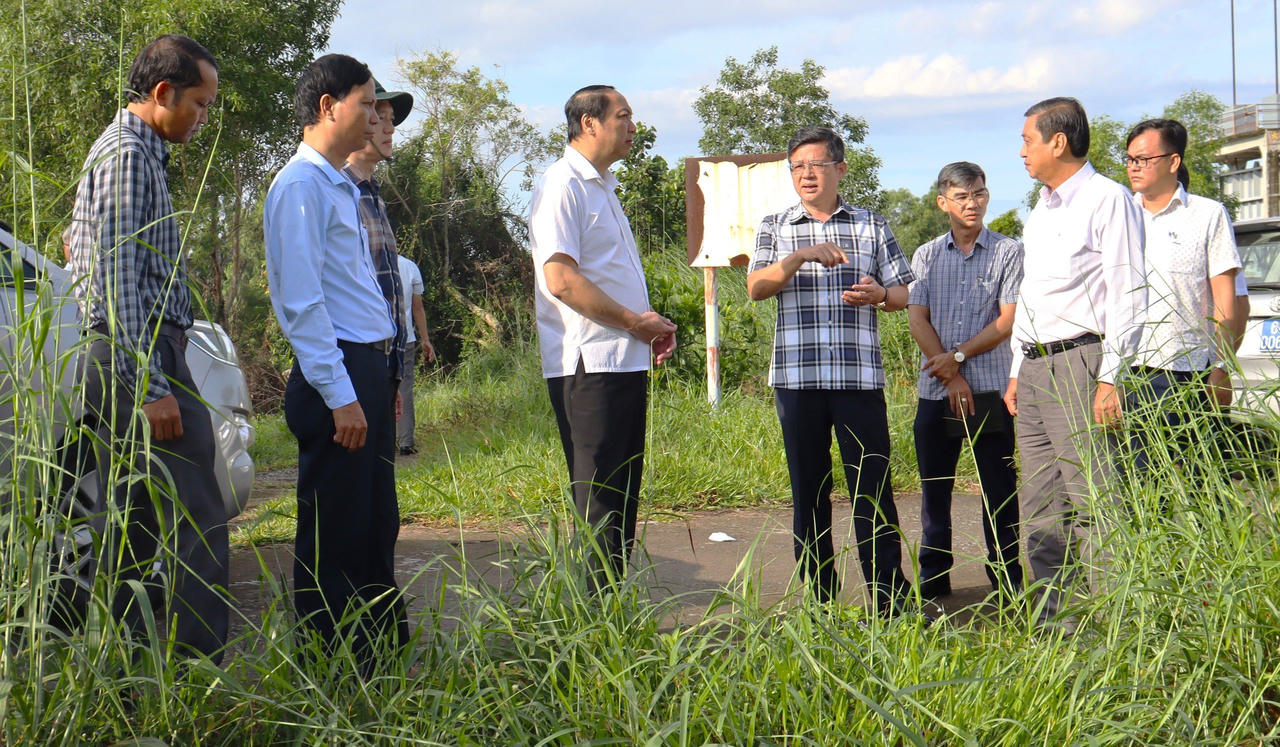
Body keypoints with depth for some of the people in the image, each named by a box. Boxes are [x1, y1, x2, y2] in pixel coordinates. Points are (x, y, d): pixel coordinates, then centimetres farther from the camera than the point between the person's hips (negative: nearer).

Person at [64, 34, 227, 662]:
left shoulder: (123, 150, 22)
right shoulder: (129, 155, -11)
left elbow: (77, 246, 30)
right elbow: (119, 280, -18)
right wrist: (151, 387, -21)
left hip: (120, 364, 11)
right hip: (142, 357, -11)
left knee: (135, 527, 11)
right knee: (198, 521, -12)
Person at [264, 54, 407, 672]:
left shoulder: (342, 187, 18)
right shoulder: (301, 186, -12)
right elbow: (303, 301, -18)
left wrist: (383, 380, 18)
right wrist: (340, 395, -21)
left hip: (369, 371, 10)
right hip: (338, 375, -10)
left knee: (377, 526, 16)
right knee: (334, 534, -2)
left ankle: (384, 656, 27)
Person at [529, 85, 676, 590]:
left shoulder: (601, 187, 21)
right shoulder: (562, 185, -10)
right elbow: (561, 279, -19)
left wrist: (651, 324, 9)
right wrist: (635, 322, -13)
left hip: (626, 359, 10)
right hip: (589, 364, -10)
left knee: (622, 494, 12)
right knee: (599, 501, -7)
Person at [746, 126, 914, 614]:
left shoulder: (871, 227, 12)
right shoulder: (775, 228, 12)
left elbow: (903, 293, 12)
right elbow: (756, 287, -4)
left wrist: (879, 294, -11)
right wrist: (800, 256, -19)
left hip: (859, 375, -1)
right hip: (796, 376, 1)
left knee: (873, 485, -3)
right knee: (809, 488, 5)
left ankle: (889, 591, 4)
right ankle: (819, 597, 13)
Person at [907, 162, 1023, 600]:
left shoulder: (1008, 252, 4)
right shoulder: (926, 256, 12)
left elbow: (1008, 320, -4)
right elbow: (917, 320, 3)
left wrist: (958, 356, -10)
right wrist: (950, 377, -8)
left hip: (991, 390, -3)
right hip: (935, 390, 3)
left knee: (999, 490, 0)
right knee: (934, 486, 7)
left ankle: (1006, 576, 9)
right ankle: (933, 578, 17)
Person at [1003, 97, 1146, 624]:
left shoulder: (1108, 200, -4)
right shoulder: (1038, 214, 22)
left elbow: (1127, 294, -10)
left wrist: (1110, 378, -17)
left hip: (1079, 363, -8)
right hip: (1035, 368, 8)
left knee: (1092, 502, -10)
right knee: (1040, 510, 8)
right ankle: (1054, 622, 14)